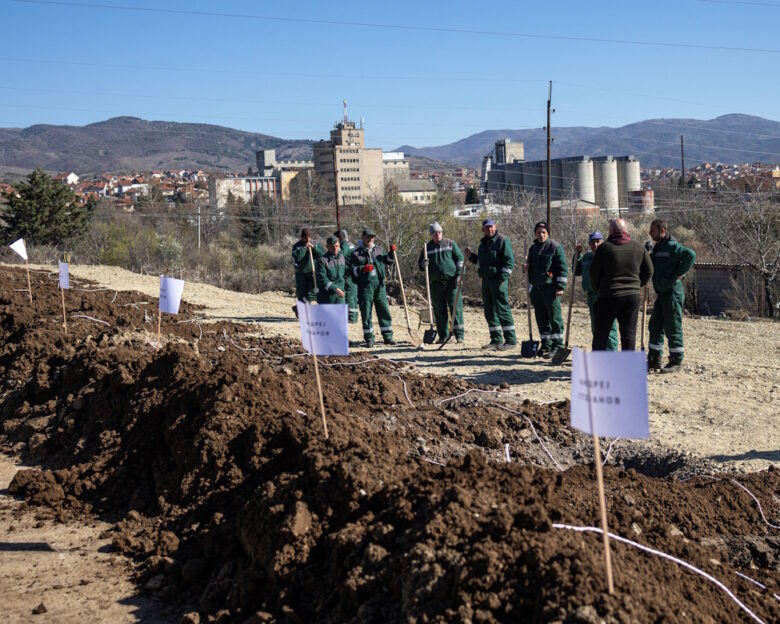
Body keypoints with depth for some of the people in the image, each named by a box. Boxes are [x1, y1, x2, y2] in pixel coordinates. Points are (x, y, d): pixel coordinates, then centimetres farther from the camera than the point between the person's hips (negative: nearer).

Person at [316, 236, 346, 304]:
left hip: (340, 296, 5)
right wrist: (335, 289, -27)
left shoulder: (341, 257, 8)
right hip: (326, 297, -5)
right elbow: (322, 279, -19)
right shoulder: (322, 260, -12)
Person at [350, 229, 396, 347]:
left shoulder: (378, 250, 14)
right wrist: (363, 269, -20)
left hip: (379, 285, 3)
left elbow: (386, 260, 28)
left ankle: (388, 337, 11)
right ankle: (369, 339, 8)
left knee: (384, 311, 3)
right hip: (365, 286, -3)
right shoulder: (356, 253, 1)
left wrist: (391, 253, 11)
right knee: (366, 314, 1)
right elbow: (353, 270, -4)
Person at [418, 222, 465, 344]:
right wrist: (423, 264, -8)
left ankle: (459, 335, -6)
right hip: (436, 283, 2)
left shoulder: (450, 244, 5)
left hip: (451, 282, -2)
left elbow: (460, 258, 5)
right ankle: (443, 336, 10)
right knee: (439, 311, 3)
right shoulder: (427, 248, 11)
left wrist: (458, 275, -5)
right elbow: (420, 264, 16)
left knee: (456, 307, -7)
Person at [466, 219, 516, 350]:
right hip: (486, 280, 8)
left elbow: (510, 261, -12)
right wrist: (471, 256, 12)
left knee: (502, 310, -10)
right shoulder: (483, 243, 19)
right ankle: (496, 340, 17)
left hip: (498, 280, -8)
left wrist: (502, 278, -20)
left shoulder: (502, 241, -6)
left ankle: (511, 340, -8)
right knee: (490, 311, 10)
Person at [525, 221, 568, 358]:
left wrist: (560, 287, -12)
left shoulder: (555, 247, -3)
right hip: (537, 288, 7)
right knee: (541, 318, 9)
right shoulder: (533, 248, 17)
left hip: (550, 288, -7)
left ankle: (557, 346, -2)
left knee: (554, 318, -5)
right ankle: (545, 345, 17)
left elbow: (563, 268, -6)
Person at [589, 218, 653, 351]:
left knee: (601, 334, 7)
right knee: (629, 334, 6)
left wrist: (597, 288, 12)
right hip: (632, 296, 3)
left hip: (608, 296, -2)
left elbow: (593, 273, -5)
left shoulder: (604, 248, -7)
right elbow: (649, 271, 7)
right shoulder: (639, 248, 3)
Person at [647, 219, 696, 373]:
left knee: (673, 328, -3)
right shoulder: (657, 247, 14)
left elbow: (690, 255, -28)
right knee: (655, 327, 12)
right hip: (661, 293, 10)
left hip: (672, 293, -10)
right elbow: (652, 266, 25)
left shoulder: (671, 246, -15)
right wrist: (647, 255, 5)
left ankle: (676, 361, 5)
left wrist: (679, 274, -22)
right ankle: (654, 360, 19)